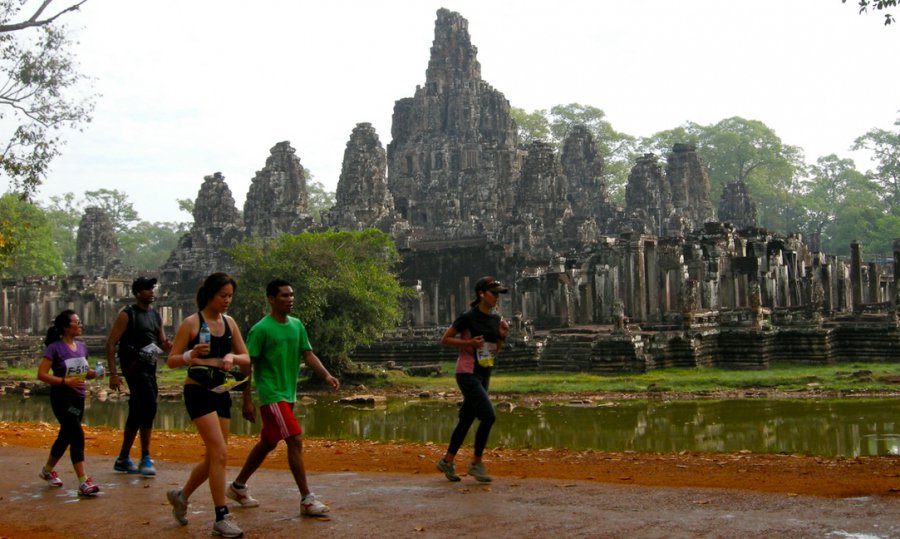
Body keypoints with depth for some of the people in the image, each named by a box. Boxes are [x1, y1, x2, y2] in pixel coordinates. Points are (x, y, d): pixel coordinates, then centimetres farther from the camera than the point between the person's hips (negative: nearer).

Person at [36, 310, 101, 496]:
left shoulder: (82, 347, 7)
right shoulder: (55, 348, -12)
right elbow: (41, 374, -16)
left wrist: (95, 373, -5)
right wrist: (65, 381, -26)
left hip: (78, 398, 7)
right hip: (61, 398, -7)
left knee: (66, 436, 18)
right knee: (77, 436, -16)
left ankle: (48, 470, 40)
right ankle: (83, 482, -16)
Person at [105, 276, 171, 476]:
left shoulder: (156, 316, 15)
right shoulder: (127, 315, -6)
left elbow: (162, 342, 18)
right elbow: (110, 344, -9)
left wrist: (167, 345, -8)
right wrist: (113, 374, -16)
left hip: (150, 368, 8)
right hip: (134, 367, -8)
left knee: (137, 414, 12)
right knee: (149, 407, -18)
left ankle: (123, 459, 23)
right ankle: (145, 458, -12)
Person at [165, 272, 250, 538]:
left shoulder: (229, 322, 7)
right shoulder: (192, 322, -8)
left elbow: (246, 359, 8)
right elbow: (172, 360, -7)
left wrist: (232, 357, -13)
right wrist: (190, 357, -27)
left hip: (221, 393, 7)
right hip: (198, 392, -7)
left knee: (214, 457, 13)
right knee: (220, 453, -14)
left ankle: (181, 495, 36)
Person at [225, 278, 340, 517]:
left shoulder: (297, 325, 7)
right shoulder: (261, 329, -12)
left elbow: (308, 354, 4)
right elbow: (246, 365, -10)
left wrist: (326, 375, -13)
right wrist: (247, 401, -13)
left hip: (288, 394, 8)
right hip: (271, 395, -8)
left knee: (268, 443, 17)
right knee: (295, 440, -13)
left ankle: (238, 486, 33)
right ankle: (306, 499, -8)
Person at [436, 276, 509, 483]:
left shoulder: (496, 319, 8)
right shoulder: (468, 317, -12)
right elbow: (445, 339, -8)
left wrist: (502, 336, -2)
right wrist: (469, 342, -18)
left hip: (485, 373, 8)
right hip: (468, 373, -8)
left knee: (467, 419, 12)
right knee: (488, 416, -16)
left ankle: (447, 461, 24)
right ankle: (476, 463, -2)